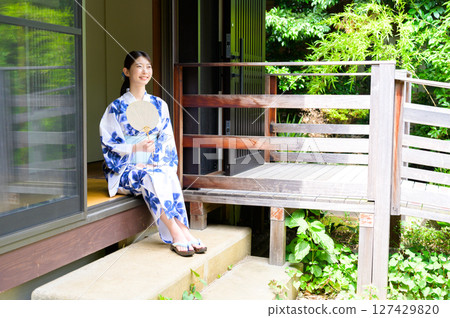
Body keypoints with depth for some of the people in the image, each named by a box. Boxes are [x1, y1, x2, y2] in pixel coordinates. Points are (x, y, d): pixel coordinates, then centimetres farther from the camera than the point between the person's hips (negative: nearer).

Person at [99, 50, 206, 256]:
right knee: (150, 177, -34)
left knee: (169, 176, -31)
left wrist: (167, 165, -8)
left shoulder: (159, 105, 11)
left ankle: (179, 234, -35)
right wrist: (136, 148, -21)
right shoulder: (116, 107, 0)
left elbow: (167, 140, 10)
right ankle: (178, 233, -36)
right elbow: (109, 145, -5)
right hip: (125, 169, -3)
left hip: (155, 165, 3)